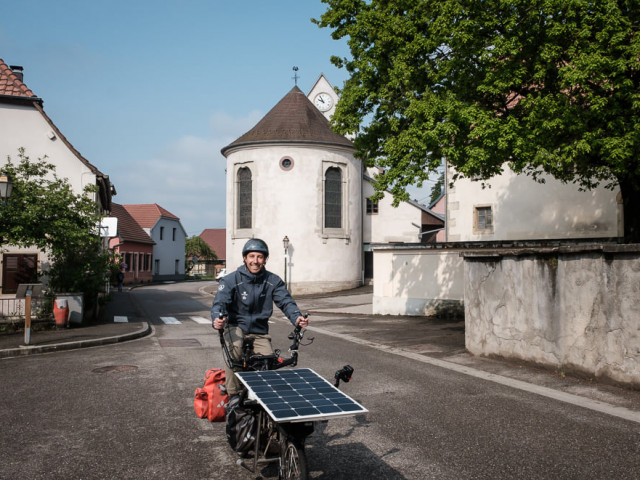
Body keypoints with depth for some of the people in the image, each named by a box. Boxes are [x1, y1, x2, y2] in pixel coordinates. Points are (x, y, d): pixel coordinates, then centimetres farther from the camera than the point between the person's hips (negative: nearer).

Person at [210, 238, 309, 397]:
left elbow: (286, 301, -10)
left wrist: (297, 317, -32)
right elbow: (220, 302, -20)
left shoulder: (273, 281, -1)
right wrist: (217, 319, -44)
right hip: (236, 326, -2)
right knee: (234, 349, -33)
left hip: (260, 332, 3)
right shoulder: (231, 280, -9)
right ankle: (234, 395, -16)